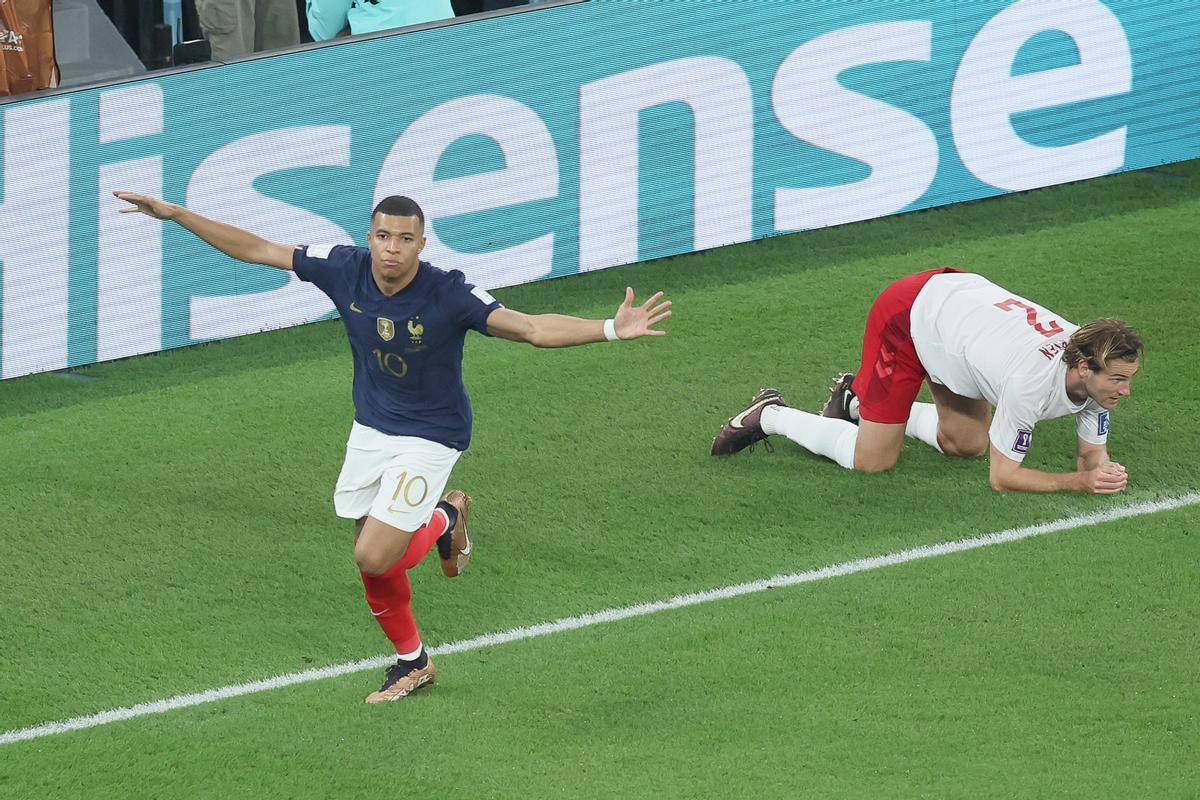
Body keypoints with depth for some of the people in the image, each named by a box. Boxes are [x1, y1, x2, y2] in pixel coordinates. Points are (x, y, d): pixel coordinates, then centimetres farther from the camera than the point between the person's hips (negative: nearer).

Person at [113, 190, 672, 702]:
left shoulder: (448, 295, -26)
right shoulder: (346, 269, -14)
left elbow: (532, 328, -32)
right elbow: (255, 249, -5)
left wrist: (612, 329, -47)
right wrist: (175, 214, -5)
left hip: (428, 438, -5)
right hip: (369, 430, 5)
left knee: (374, 559, -15)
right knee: (371, 560, 10)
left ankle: (445, 520, 17)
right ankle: (411, 662, 36)